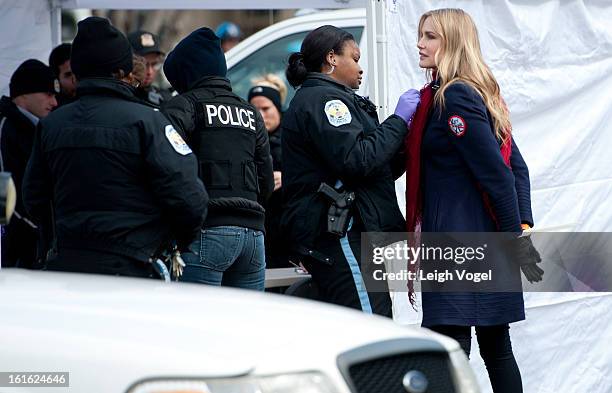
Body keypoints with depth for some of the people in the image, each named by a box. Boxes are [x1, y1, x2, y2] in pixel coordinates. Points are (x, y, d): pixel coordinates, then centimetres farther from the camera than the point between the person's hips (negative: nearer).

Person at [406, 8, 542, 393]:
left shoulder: (453, 97, -13)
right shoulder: (480, 94, 15)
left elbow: (496, 173, -18)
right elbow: (517, 167, 14)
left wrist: (514, 236, -14)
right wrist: (522, 225, 7)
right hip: (489, 243, 10)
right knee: (496, 348, 13)